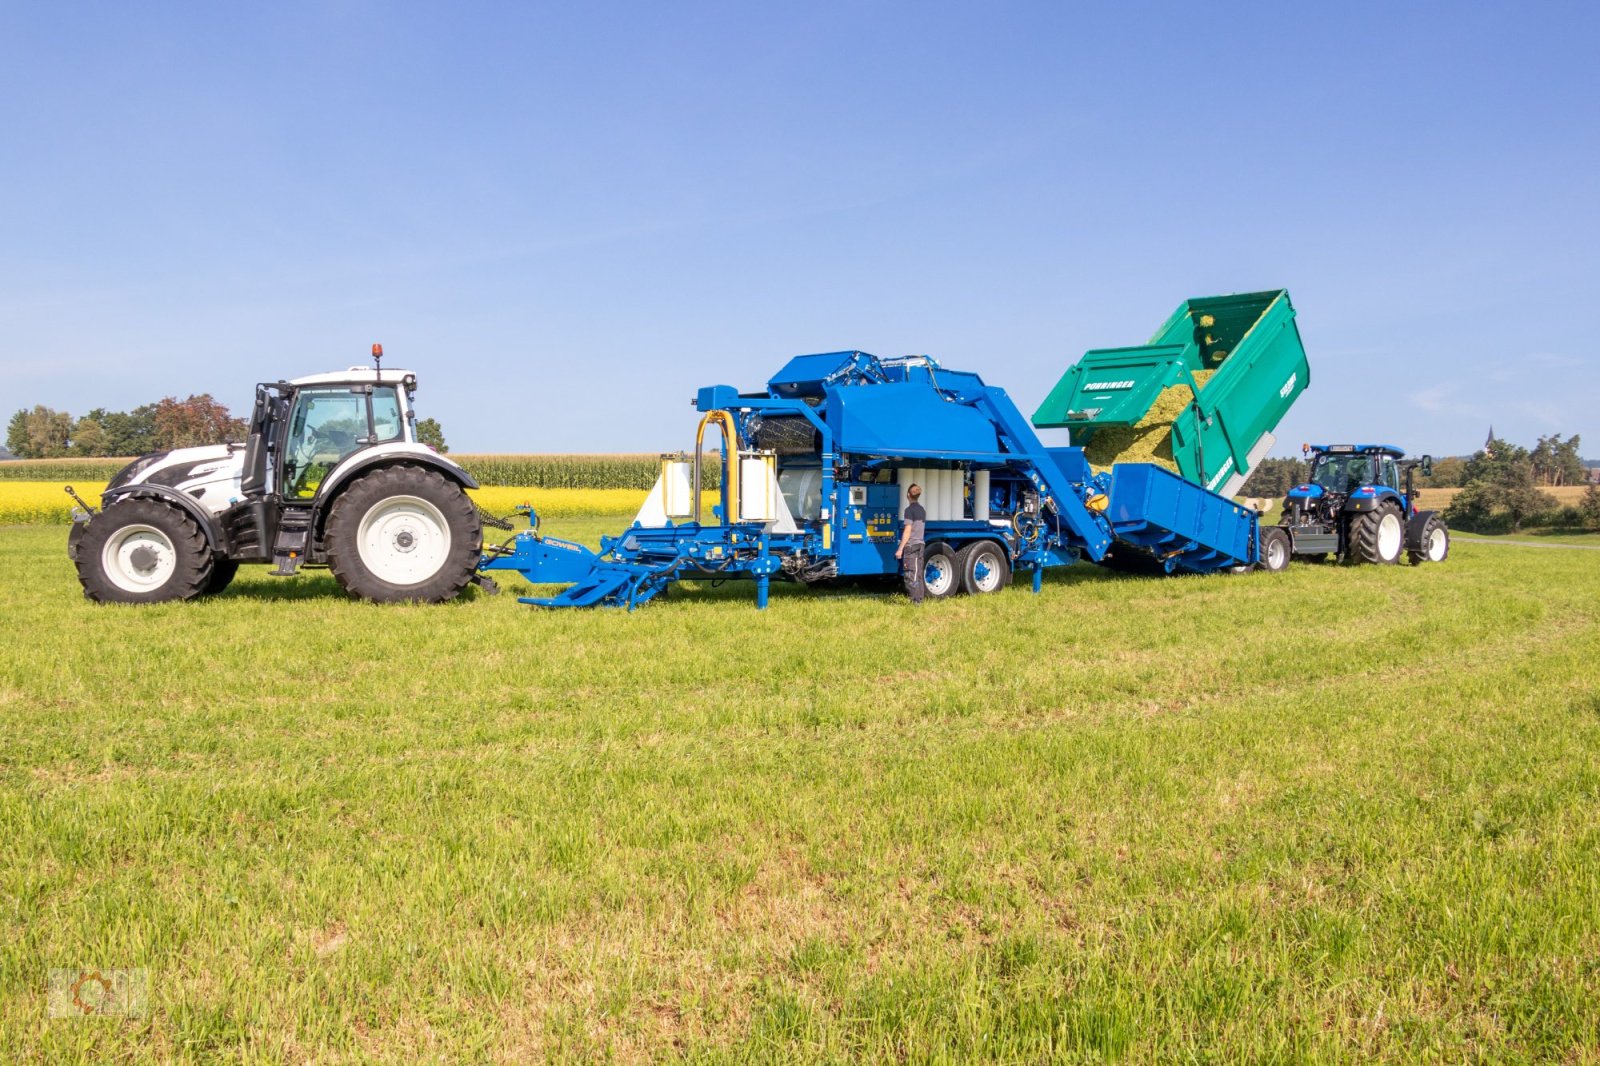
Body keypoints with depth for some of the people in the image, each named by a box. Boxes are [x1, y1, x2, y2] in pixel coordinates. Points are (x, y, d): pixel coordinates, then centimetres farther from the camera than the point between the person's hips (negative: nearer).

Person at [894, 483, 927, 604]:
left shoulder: (910, 509, -11)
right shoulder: (922, 509, 14)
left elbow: (907, 531, -14)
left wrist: (900, 548, -13)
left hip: (911, 545, -8)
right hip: (920, 544, 8)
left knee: (910, 575, -7)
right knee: (918, 574, 11)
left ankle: (915, 600, -11)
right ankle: (919, 599, 14)